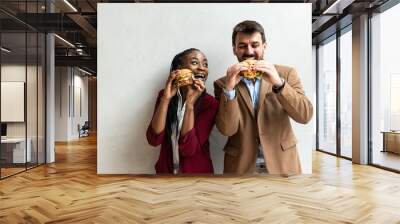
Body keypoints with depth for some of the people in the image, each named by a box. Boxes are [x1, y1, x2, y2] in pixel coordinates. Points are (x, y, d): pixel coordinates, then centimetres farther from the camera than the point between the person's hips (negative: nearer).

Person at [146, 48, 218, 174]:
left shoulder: (210, 103, -14)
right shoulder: (165, 95, -6)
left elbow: (189, 148, -23)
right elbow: (154, 140, -17)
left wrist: (190, 103, -28)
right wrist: (166, 98, -24)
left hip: (197, 171, -2)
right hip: (166, 169, 2)